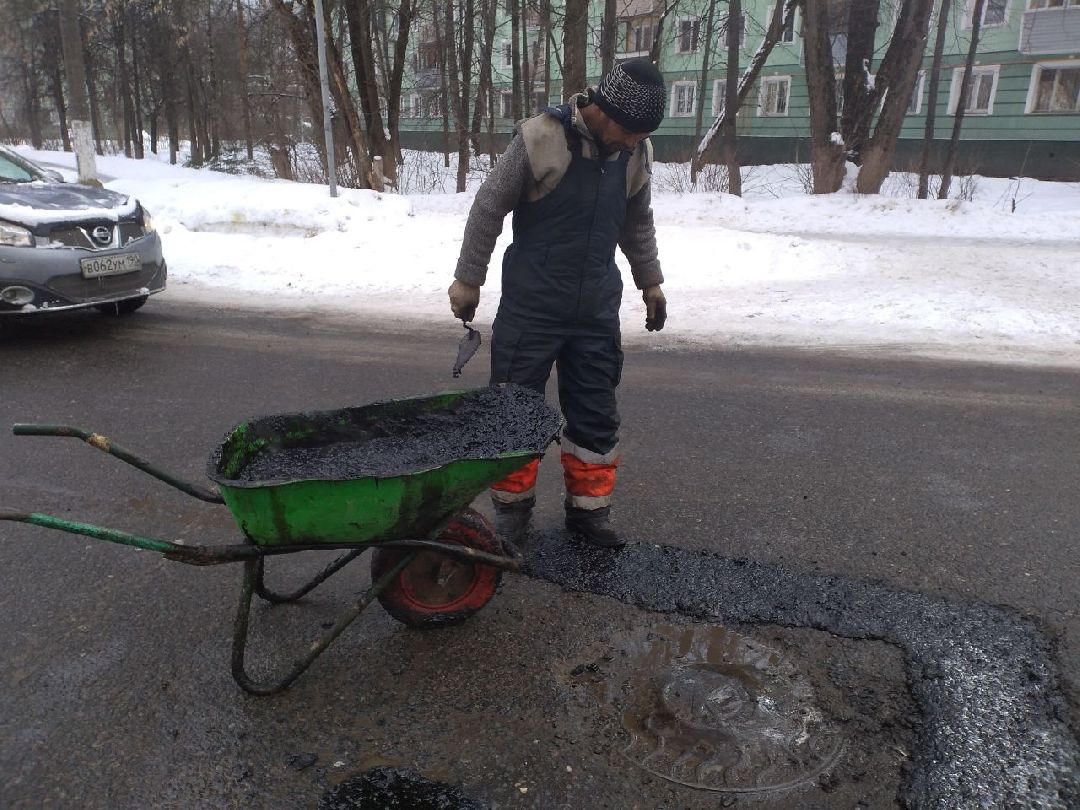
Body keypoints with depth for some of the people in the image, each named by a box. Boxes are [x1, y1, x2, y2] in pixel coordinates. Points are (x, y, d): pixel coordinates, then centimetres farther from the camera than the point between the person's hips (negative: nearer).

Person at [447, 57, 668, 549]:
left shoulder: (636, 153, 2)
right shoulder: (541, 138, -14)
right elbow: (488, 209, -7)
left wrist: (650, 281, 21)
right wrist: (467, 279, -3)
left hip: (597, 309, 4)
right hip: (531, 306, -4)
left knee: (596, 415, 8)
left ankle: (589, 510, 23)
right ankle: (512, 509, 21)